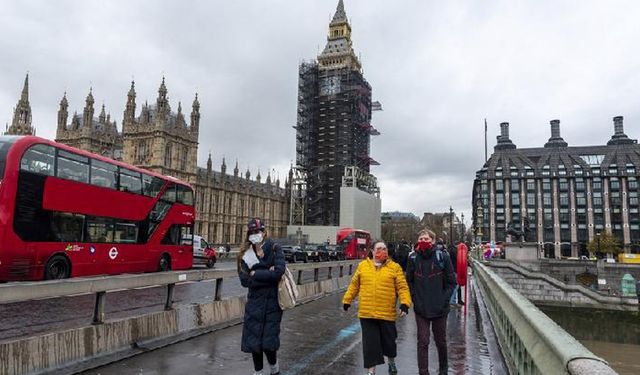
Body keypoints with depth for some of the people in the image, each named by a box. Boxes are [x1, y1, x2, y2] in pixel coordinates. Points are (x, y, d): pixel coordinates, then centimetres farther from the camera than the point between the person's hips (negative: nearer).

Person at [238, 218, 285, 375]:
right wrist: (267, 275, -18)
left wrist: (256, 274, -15)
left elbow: (278, 272, -23)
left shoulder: (275, 249, -7)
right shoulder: (245, 255, 2)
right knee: (253, 339, 7)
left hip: (272, 303, -3)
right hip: (254, 302, 3)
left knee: (269, 340, -2)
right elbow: (245, 281, -9)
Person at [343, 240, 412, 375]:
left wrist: (405, 303, -17)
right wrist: (347, 300, 12)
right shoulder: (363, 265, 5)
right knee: (370, 343, 6)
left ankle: (391, 362, 44)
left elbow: (402, 287, -4)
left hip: (387, 313, -1)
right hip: (367, 313, 1)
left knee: (389, 341, 15)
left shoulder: (394, 267, -1)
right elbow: (354, 285, 11)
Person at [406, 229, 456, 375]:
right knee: (422, 342, 2)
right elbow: (409, 281, 8)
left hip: (439, 308, -1)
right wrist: (414, 297, -2)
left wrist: (444, 299, -8)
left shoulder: (443, 256, -8)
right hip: (420, 308, 1)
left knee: (441, 341, 16)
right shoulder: (414, 258, -2)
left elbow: (451, 281, -2)